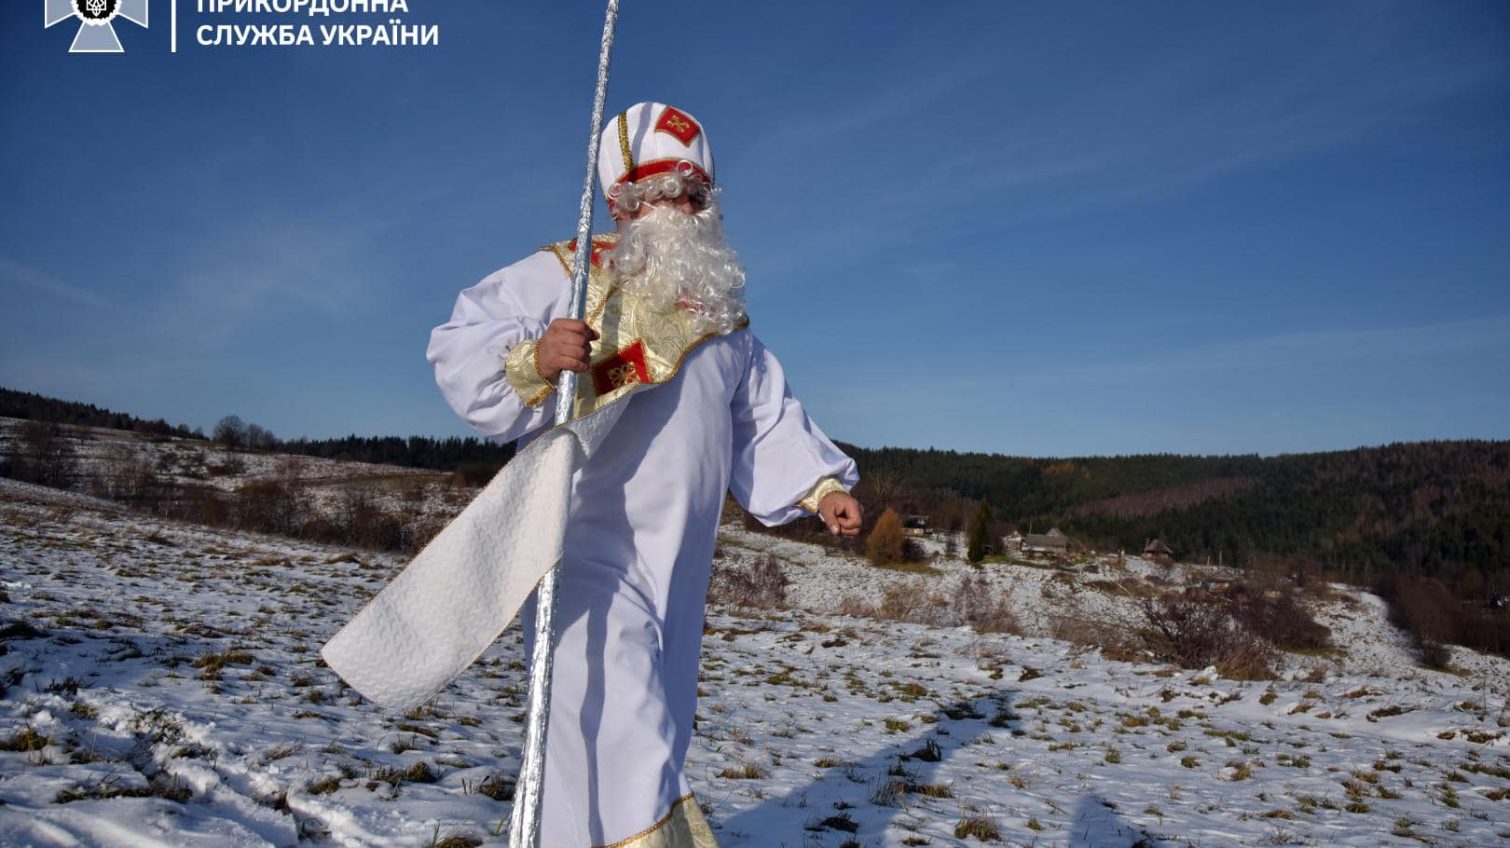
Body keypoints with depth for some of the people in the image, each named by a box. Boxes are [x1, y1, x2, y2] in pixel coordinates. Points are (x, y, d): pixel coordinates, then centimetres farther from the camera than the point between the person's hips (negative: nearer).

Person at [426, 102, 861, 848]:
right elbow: (458, 352, -11)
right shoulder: (564, 276, -4)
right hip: (587, 551, -7)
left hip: (676, 569, 7)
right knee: (623, 740, -17)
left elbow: (767, 421, 20)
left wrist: (818, 486, 6)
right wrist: (533, 360, -31)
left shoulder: (723, 316, 16)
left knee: (655, 740, 15)